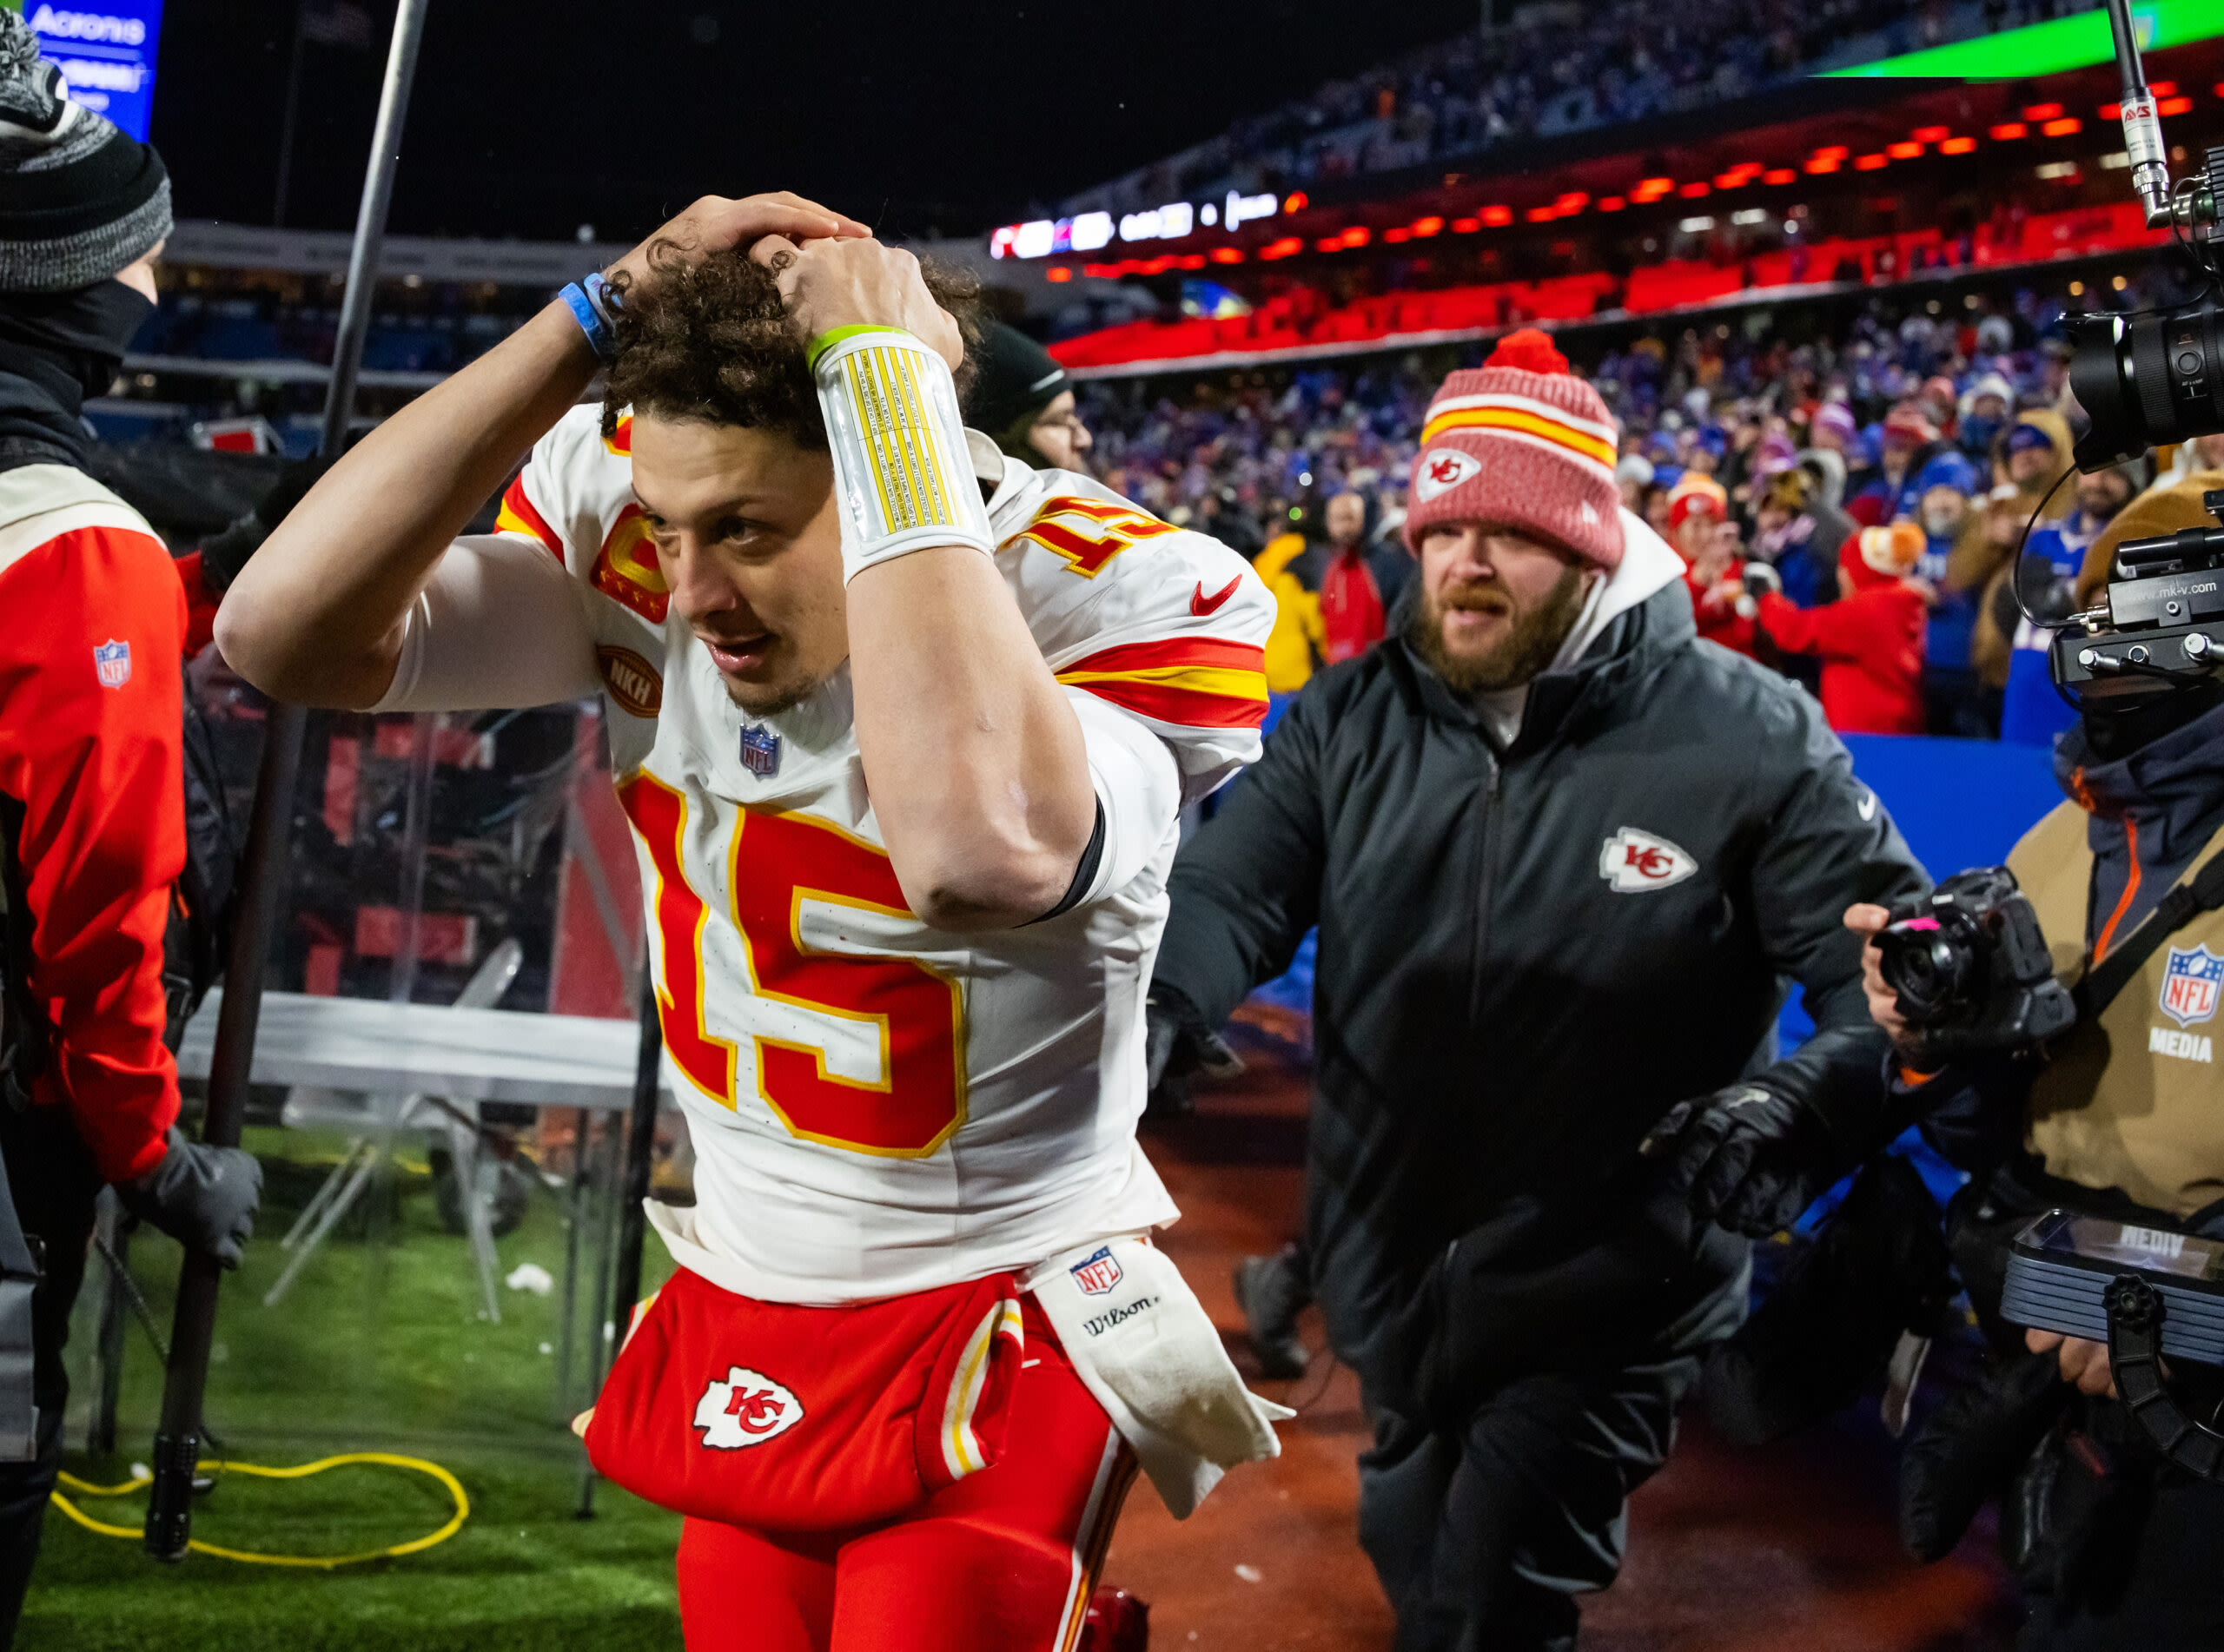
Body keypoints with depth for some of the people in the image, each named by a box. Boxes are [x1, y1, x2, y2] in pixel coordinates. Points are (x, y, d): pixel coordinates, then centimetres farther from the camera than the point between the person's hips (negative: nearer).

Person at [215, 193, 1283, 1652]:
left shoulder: (1125, 596, -23)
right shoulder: (632, 522, -9)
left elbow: (981, 850, -46)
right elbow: (283, 633, -20)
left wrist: (888, 372, -37)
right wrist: (597, 324, -24)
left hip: (996, 1337, -5)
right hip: (735, 1319, 5)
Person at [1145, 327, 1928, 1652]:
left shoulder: (1745, 739, -13)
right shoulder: (1346, 723, -2)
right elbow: (1230, 893, -10)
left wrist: (1799, 1108, -33)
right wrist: (1142, 1014, -34)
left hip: (1602, 1302, -4)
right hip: (1393, 1281, 5)